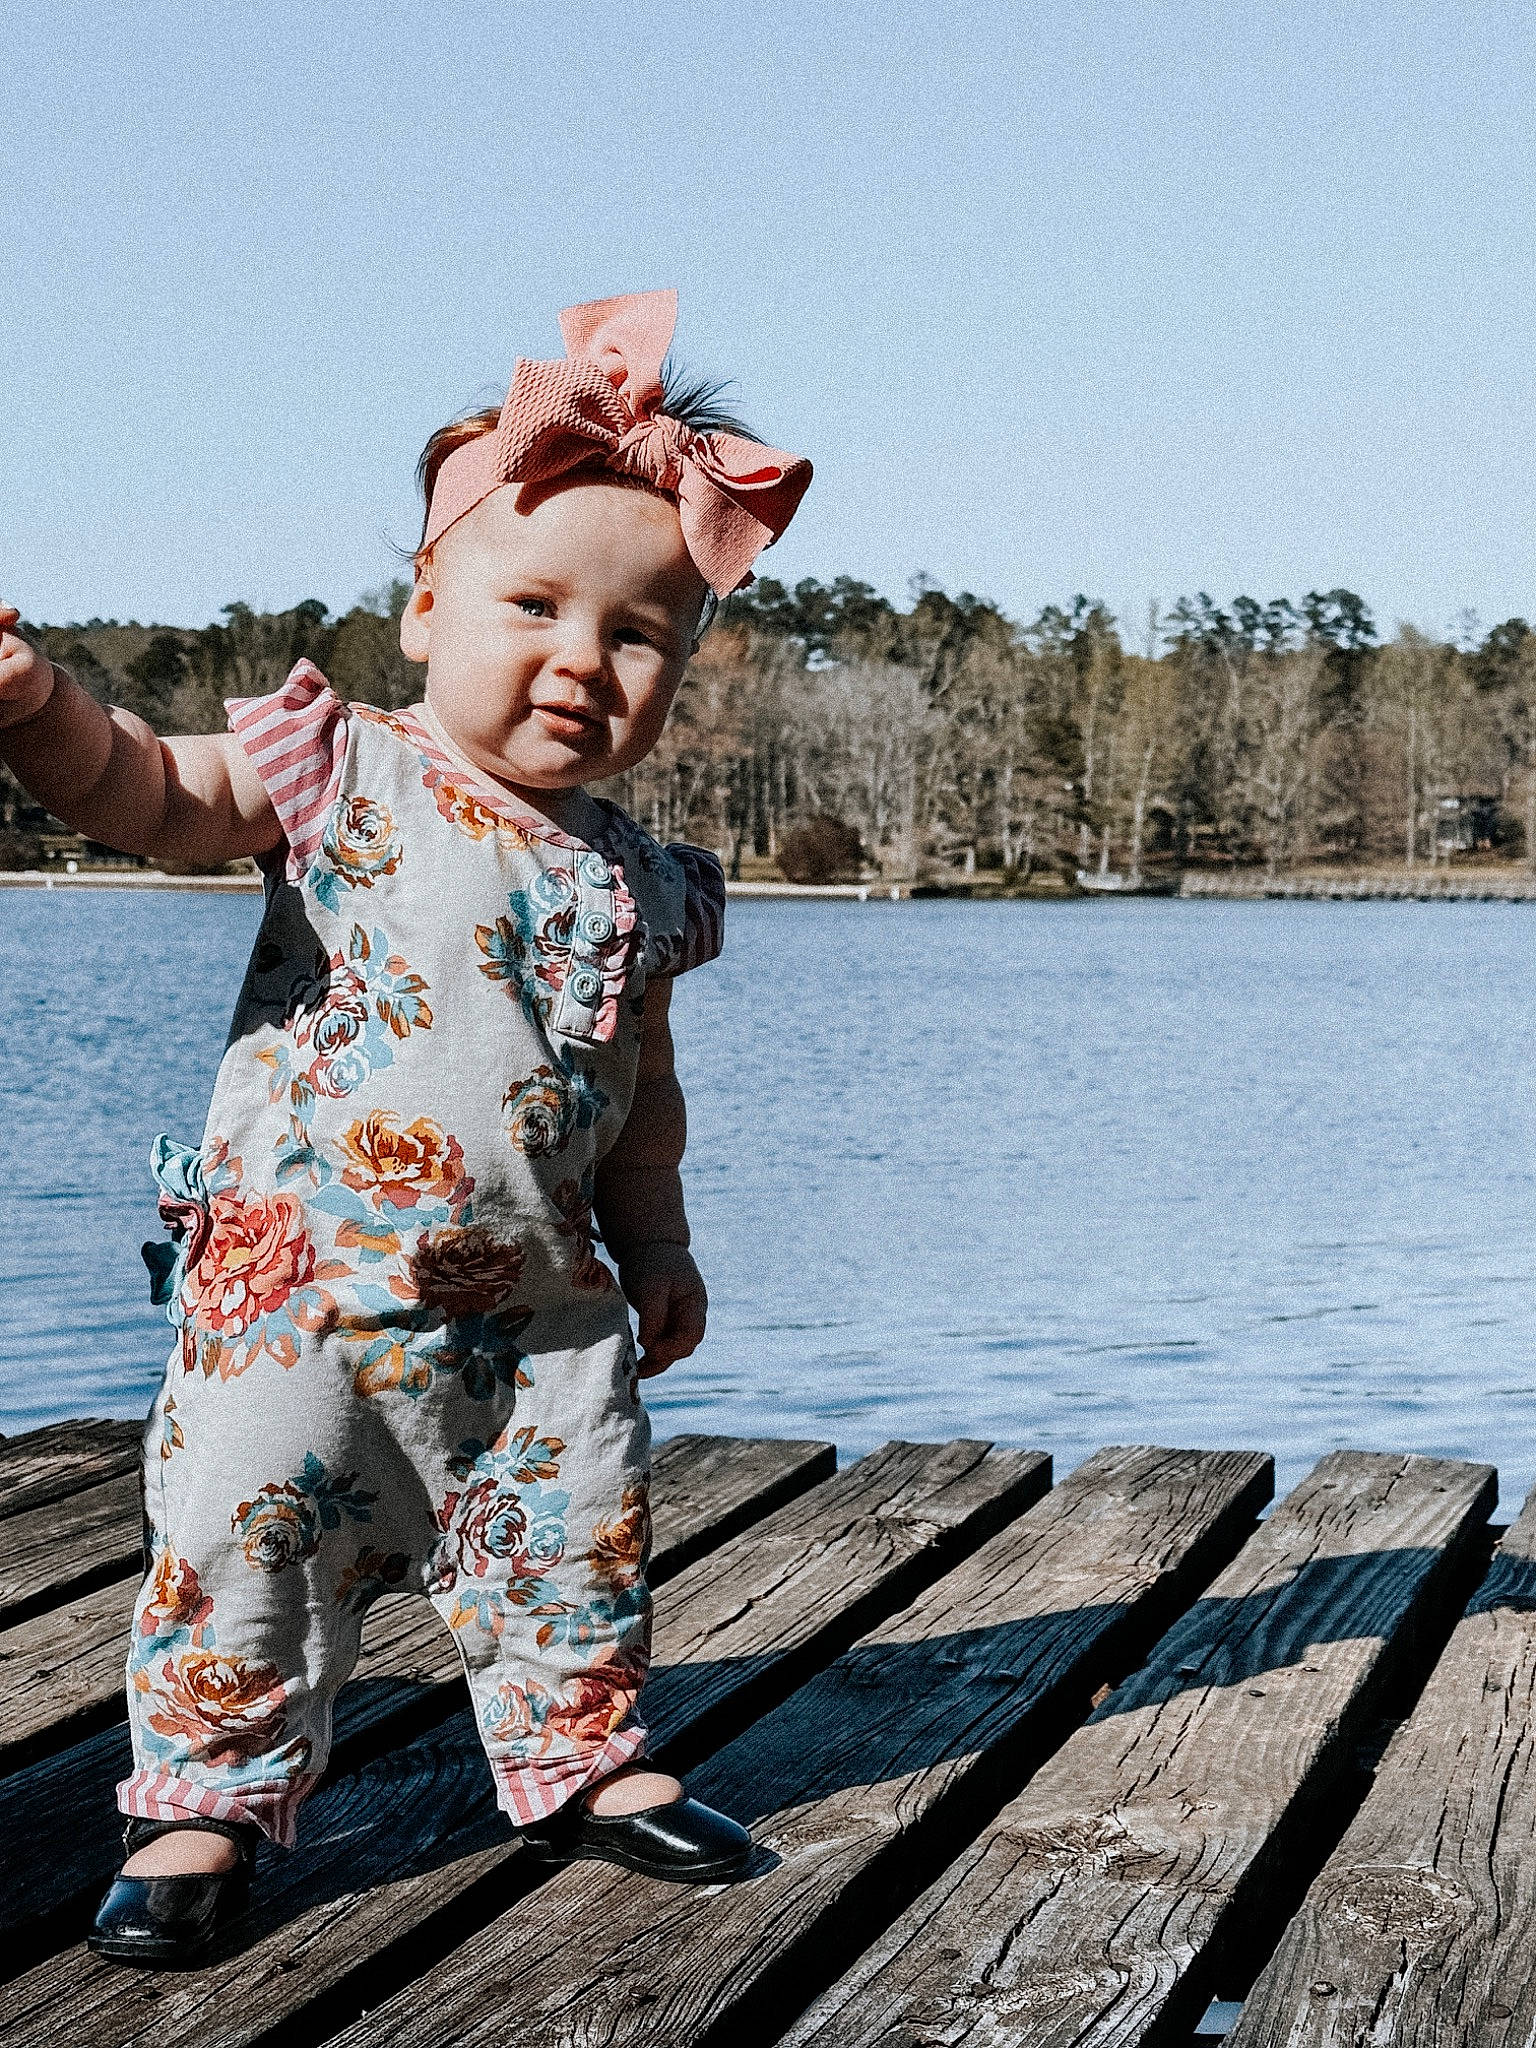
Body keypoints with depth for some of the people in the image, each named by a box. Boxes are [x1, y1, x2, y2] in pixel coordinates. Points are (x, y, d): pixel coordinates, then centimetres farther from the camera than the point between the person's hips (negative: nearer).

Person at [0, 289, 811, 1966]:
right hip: (297, 1281, -4)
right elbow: (151, 791, -19)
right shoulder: (339, 776, -7)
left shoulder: (637, 884, 5)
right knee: (238, 1544, -1)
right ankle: (203, 1798, 16)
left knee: (575, 1548, 14)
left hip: (536, 1307, 4)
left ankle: (580, 1757, 35)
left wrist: (655, 1245, 16)